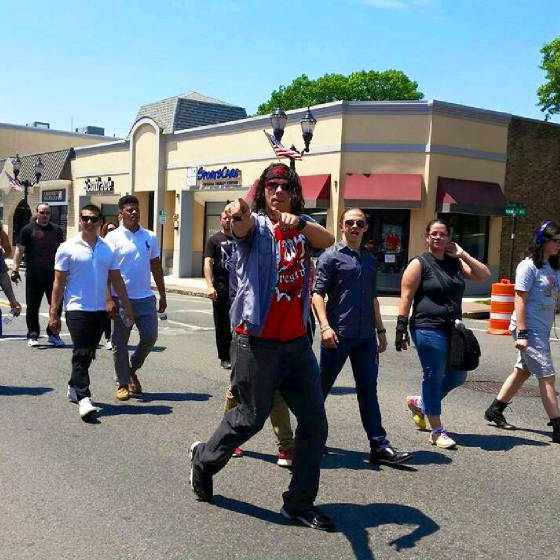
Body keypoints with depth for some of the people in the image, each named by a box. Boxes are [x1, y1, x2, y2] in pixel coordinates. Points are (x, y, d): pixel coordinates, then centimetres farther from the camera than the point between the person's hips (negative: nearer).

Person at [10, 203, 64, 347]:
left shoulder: (57, 229, 11)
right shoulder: (28, 230, 1)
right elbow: (19, 250, -2)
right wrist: (15, 268, -10)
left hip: (53, 274, 3)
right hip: (33, 276, -3)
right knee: (32, 307, 4)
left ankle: (53, 334, 16)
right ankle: (32, 335, 16)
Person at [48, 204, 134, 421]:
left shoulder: (107, 249, 9)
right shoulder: (68, 248, -3)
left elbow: (116, 280, 12)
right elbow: (59, 282, -3)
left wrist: (127, 306, 8)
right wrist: (53, 313, -6)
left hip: (100, 310, 5)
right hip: (77, 308, -5)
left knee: (89, 354, 13)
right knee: (81, 354, -11)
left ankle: (74, 387, 32)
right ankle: (83, 399, -14)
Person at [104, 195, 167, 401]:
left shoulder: (150, 237, 8)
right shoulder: (113, 238, -4)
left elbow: (156, 268, 15)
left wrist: (163, 295, 14)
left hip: (145, 298, 3)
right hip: (122, 299, -3)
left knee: (150, 337, 2)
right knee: (120, 344, 5)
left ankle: (132, 369, 28)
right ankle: (123, 384, 18)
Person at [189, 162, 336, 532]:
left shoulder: (303, 225, 8)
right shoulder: (256, 224, -5)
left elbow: (328, 240, -13)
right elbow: (242, 227, -29)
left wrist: (298, 222, -32)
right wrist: (237, 213, -53)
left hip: (297, 342, 5)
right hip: (258, 342, -5)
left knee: (315, 423, 6)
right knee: (252, 417, 7)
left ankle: (300, 503, 21)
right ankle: (205, 459, 36)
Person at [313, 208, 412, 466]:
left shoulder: (369, 259, 16)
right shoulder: (331, 257, -3)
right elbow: (318, 294, -9)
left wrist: (380, 330, 18)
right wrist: (325, 326, -20)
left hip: (365, 336, 5)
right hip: (338, 335, -5)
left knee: (368, 391, 6)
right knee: (322, 387, 7)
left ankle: (379, 446, 8)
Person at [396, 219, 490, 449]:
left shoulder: (456, 263, 13)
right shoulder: (419, 264, -4)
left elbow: (484, 275, 7)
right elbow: (406, 298, -8)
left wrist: (462, 254, 2)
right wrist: (401, 329, -13)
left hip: (452, 329, 7)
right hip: (429, 329, -7)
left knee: (457, 376, 13)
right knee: (434, 378, 1)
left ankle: (419, 402, 34)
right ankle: (436, 432, 12)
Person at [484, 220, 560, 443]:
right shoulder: (529, 266, -13)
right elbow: (520, 301, -16)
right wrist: (522, 334, -20)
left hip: (542, 330, 8)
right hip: (530, 330, -8)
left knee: (522, 371, 15)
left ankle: (495, 410, 27)